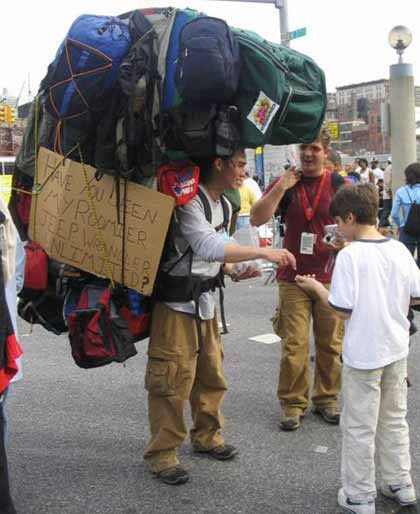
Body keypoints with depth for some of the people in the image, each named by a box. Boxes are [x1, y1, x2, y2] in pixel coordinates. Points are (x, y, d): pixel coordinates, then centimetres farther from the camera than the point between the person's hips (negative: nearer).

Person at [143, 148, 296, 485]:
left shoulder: (223, 204, 10)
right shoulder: (189, 201, -19)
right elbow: (207, 246, -32)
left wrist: (233, 272, 5)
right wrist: (262, 252, -32)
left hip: (205, 301, 9)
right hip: (177, 302, -8)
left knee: (211, 374, 16)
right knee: (173, 380, -3)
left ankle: (206, 437, 36)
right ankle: (162, 454, 12)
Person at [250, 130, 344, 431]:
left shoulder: (339, 186, 3)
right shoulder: (285, 183, 4)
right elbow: (257, 219, -5)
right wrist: (282, 186, -13)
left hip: (330, 277, 1)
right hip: (293, 278, -1)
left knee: (330, 344, 9)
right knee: (294, 345, -2)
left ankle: (327, 399, 25)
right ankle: (293, 404, 11)